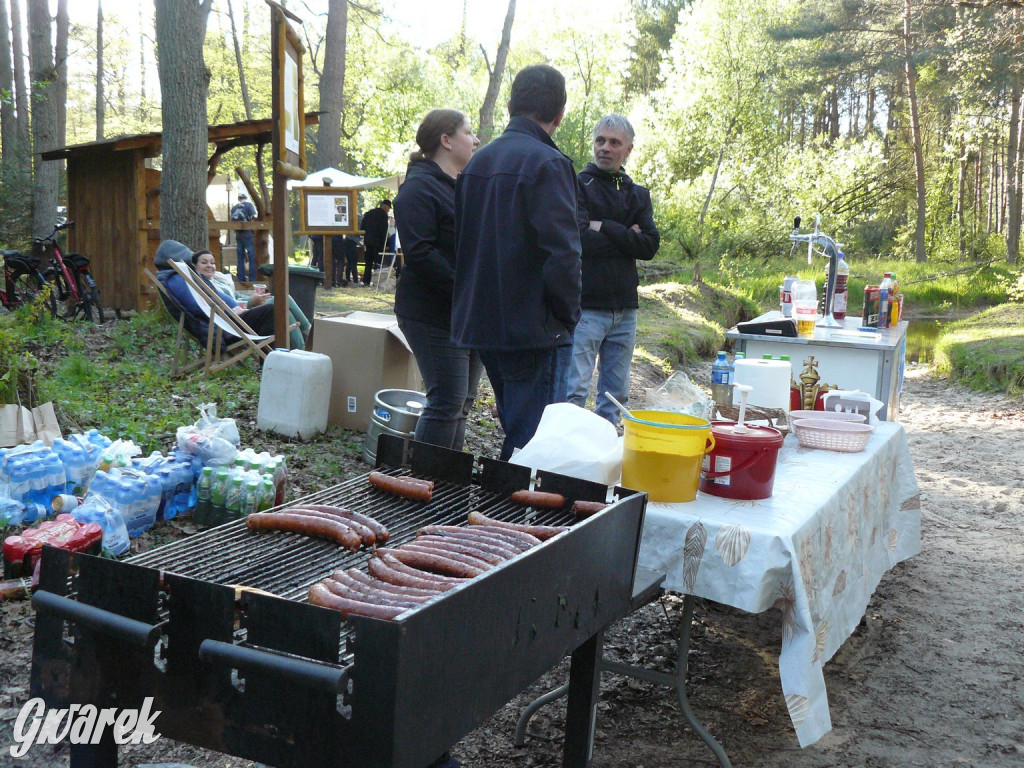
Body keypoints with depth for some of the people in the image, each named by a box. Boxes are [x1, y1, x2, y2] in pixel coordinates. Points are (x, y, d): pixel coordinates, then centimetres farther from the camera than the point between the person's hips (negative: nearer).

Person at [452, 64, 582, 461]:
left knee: (515, 431, 20)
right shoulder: (547, 164, -13)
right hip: (530, 326, -8)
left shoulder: (478, 161, 12)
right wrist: (567, 315, -6)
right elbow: (562, 252, -20)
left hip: (481, 321, 8)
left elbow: (461, 243, 18)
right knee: (530, 441, -2)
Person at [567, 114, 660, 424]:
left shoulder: (638, 195, 15)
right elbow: (578, 240, -16)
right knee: (573, 393, -11)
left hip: (625, 309, 6)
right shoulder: (577, 186, -1)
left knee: (616, 395, 12)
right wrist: (626, 236, -7)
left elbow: (650, 246, 0)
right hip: (586, 307, -6)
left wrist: (604, 228, -9)